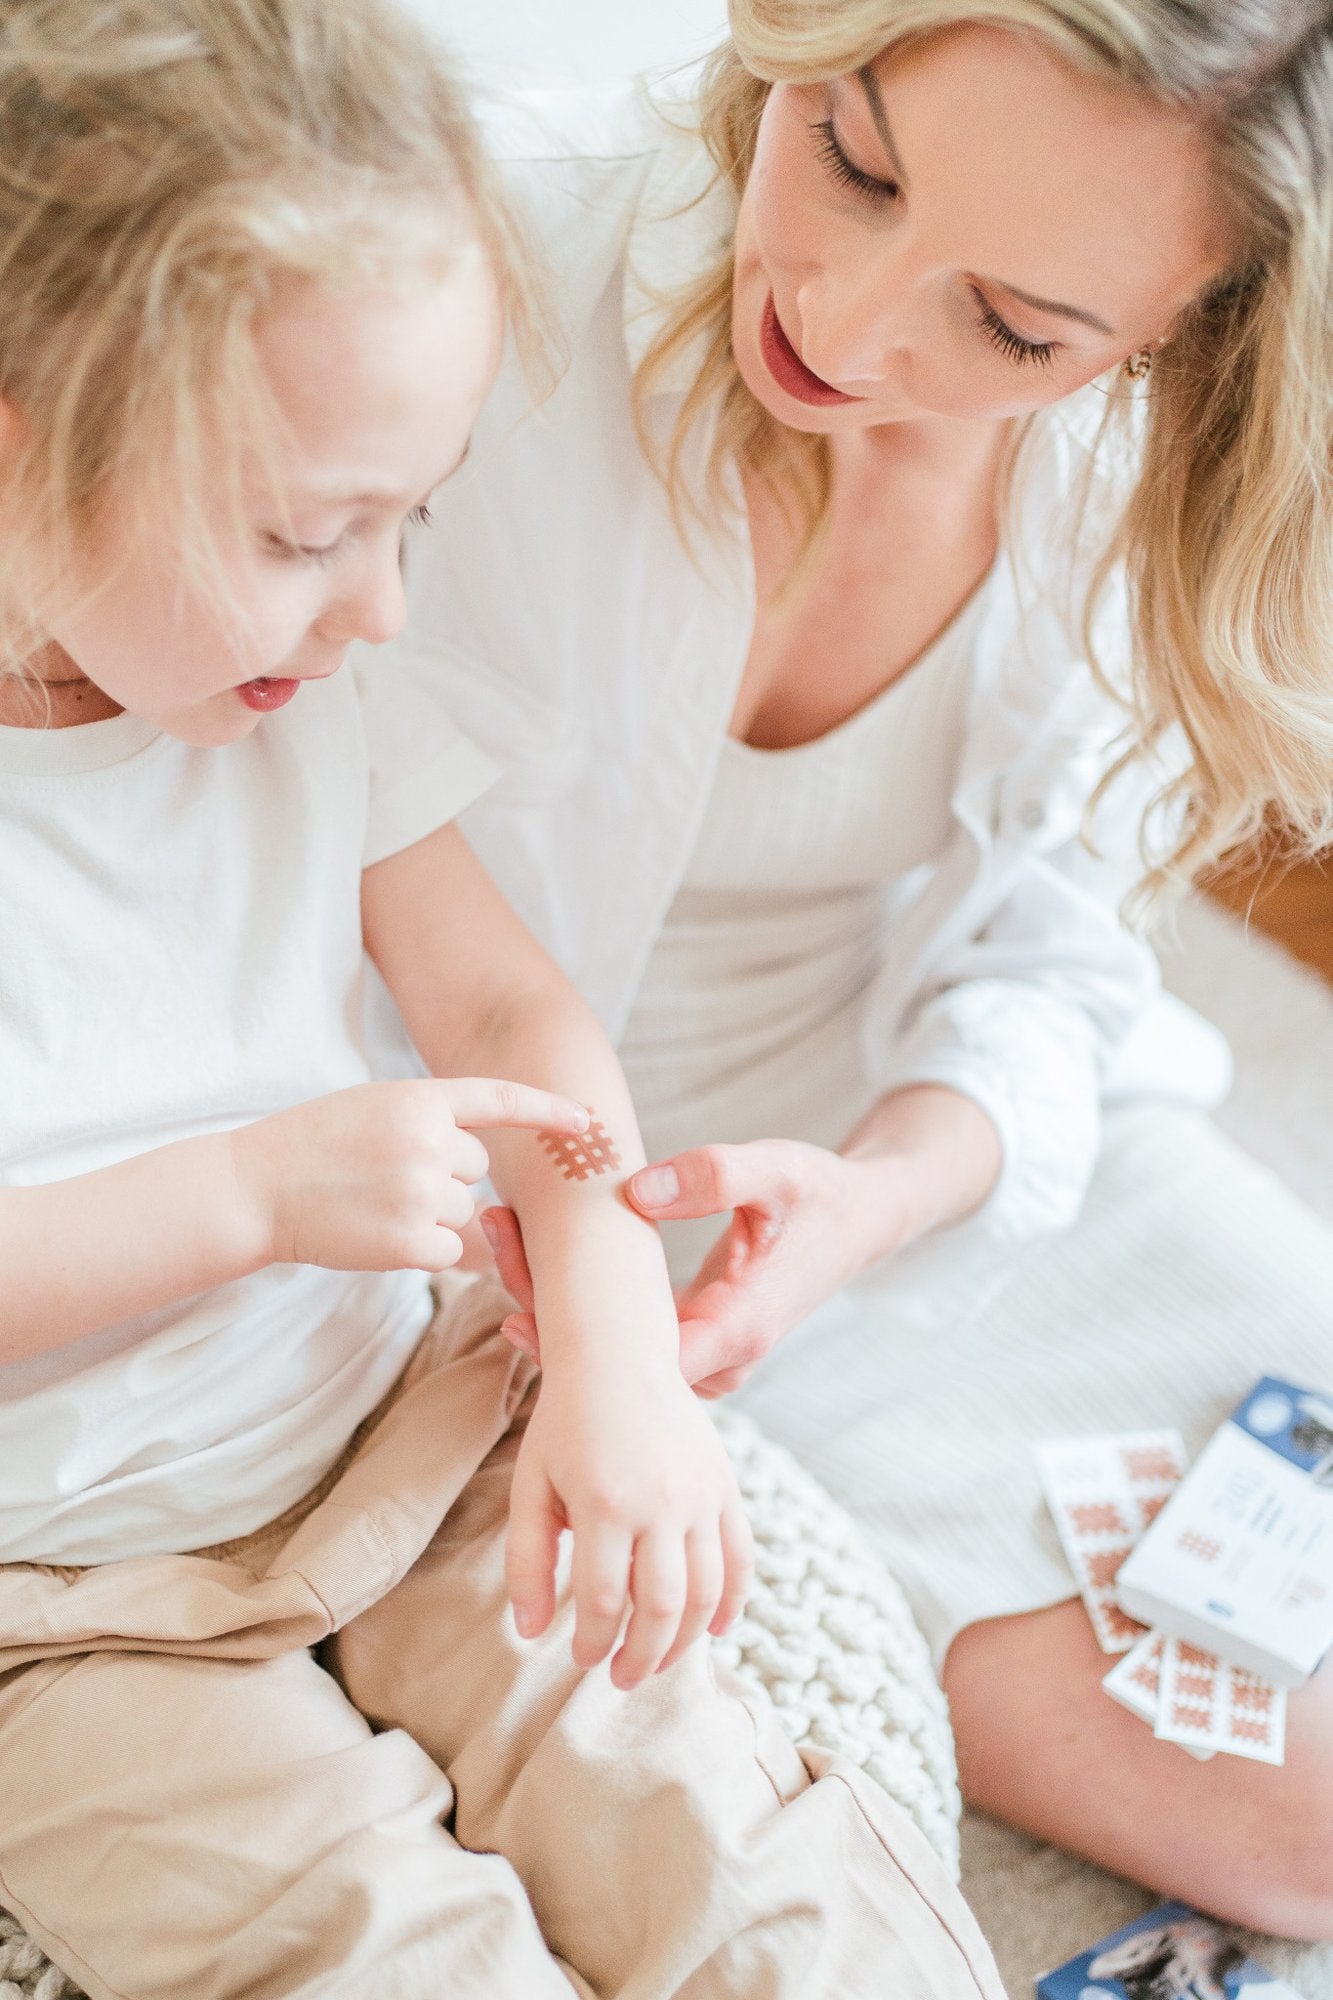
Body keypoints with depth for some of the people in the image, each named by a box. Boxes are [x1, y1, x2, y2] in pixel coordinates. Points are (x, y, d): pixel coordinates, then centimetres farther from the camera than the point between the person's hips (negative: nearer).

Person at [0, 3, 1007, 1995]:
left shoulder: (314, 700, -2)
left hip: (406, 1444, 3)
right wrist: (254, 1193, -26)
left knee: (704, 1815, -11)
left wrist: (618, 1352, -16)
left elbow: (505, 1010, -2)